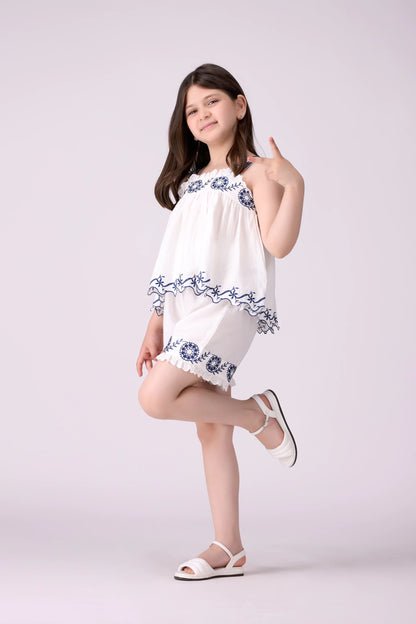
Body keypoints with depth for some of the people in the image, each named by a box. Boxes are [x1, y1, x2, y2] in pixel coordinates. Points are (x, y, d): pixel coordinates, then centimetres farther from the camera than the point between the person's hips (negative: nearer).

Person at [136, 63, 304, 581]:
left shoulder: (255, 171, 1)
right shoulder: (190, 180, 22)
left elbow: (278, 244, -12)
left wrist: (295, 184, -24)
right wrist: (156, 324, 16)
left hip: (227, 306, -7)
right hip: (187, 314, 7)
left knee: (156, 398, -21)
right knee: (209, 429, 6)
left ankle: (258, 412, 0)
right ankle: (228, 548, 13)